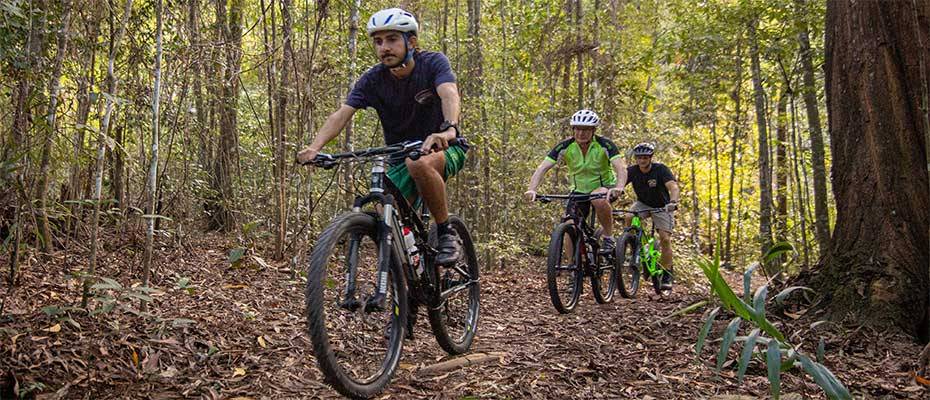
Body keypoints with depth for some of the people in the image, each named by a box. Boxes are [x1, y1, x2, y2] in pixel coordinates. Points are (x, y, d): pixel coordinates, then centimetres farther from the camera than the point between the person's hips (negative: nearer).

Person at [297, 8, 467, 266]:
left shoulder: (432, 63, -16)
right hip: (401, 159, 4)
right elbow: (342, 114, -21)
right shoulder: (372, 80, -9)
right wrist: (315, 147, -40)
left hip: (444, 149, -4)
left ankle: (447, 234, -19)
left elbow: (449, 94, -36)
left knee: (420, 164, -38)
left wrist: (448, 129, -58)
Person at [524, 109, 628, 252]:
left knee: (599, 200, -37)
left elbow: (621, 168, -33)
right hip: (579, 190, 3)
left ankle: (609, 238, -15)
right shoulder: (565, 146, -16)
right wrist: (532, 189, -41)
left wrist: (619, 187, -54)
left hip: (605, 187, -3)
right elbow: (542, 168, -23)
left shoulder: (604, 144, -21)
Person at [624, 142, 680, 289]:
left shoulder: (660, 169, -24)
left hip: (662, 207, -2)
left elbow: (673, 187, -37)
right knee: (629, 218, -29)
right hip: (643, 204, 2)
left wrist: (673, 202, -58)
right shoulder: (632, 171, -16)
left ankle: (666, 274, 1)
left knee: (665, 239, -13)